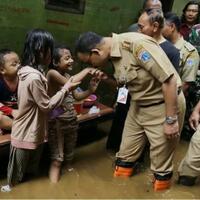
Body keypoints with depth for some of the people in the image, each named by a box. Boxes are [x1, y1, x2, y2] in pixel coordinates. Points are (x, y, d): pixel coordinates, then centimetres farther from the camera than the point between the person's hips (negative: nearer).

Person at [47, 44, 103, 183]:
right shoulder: (52, 73, -16)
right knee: (57, 158, 0)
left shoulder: (67, 75, 7)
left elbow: (77, 96, 7)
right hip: (57, 121, -7)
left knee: (70, 155, 22)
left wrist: (91, 90, -11)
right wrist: (86, 70, -21)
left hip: (72, 119, 7)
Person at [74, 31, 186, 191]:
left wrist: (171, 120, -23)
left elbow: (169, 79, -26)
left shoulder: (136, 43, -28)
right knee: (126, 152, 17)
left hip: (165, 105, -8)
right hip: (139, 105, 8)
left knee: (161, 159, 7)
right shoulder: (113, 53, -1)